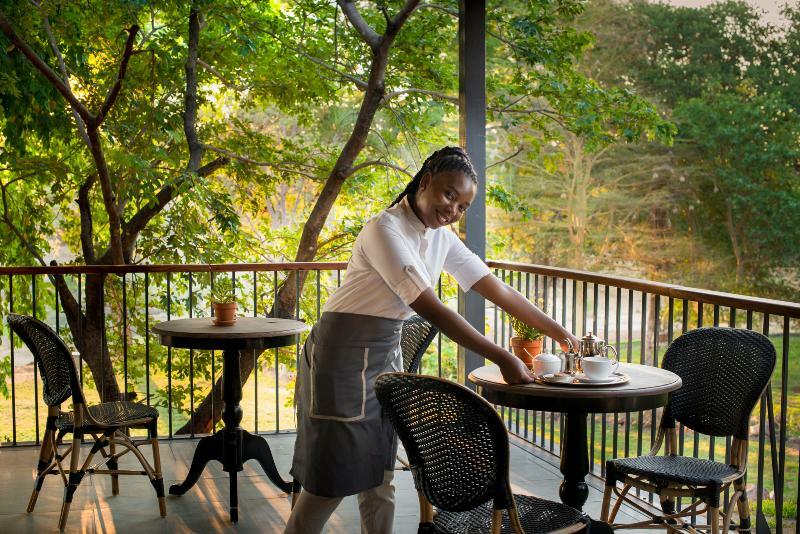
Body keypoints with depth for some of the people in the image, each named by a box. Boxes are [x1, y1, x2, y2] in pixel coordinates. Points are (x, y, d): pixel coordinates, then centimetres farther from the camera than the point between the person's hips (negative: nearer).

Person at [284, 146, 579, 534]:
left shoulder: (442, 239, 4)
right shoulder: (386, 230, -21)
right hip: (345, 353, -7)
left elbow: (498, 289, 6)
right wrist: (503, 359, -27)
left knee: (378, 473, 10)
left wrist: (558, 332, 2)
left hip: (388, 354, 7)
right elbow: (431, 310, -27)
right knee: (332, 476, -3)